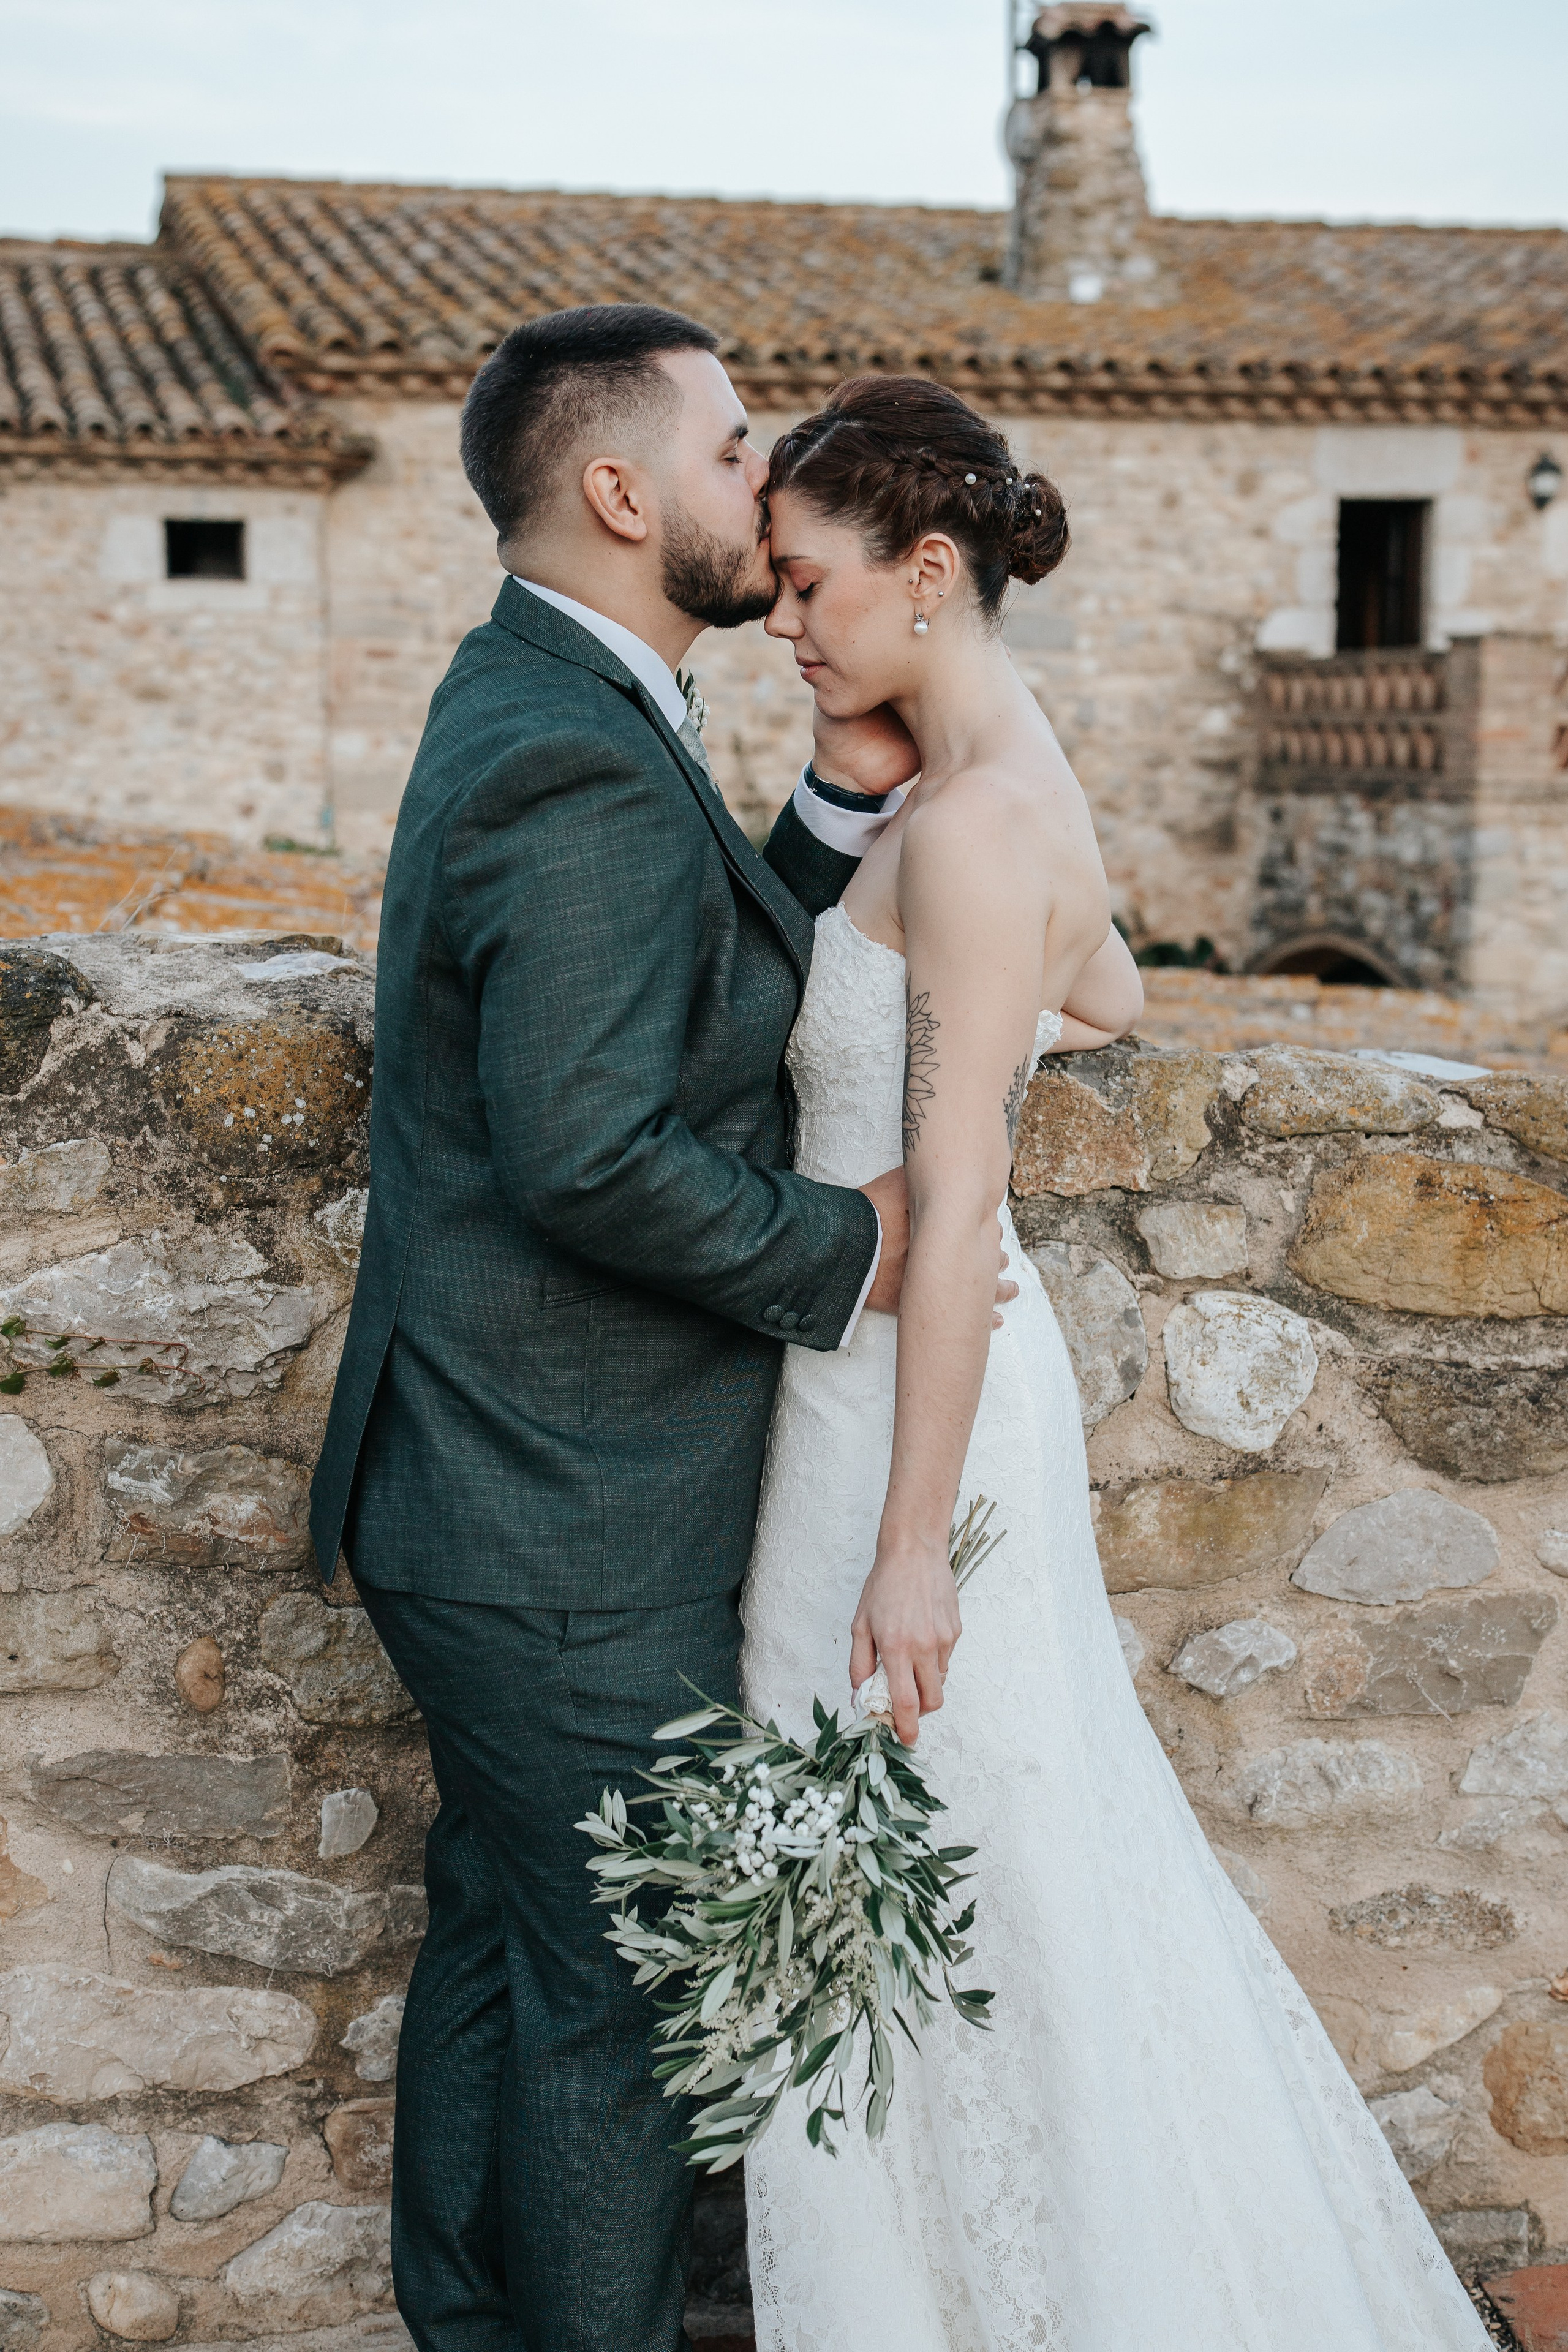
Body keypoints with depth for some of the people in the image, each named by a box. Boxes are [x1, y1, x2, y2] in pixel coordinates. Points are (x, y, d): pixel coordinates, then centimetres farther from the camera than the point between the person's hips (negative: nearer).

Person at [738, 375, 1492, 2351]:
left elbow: (958, 1205, -23)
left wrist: (910, 1548, -22)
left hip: (917, 1392, -10)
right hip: (898, 1364, 10)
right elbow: (1107, 1000, 28)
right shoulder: (1003, 785, 8)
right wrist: (870, 1027, 18)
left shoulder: (976, 819, -21)